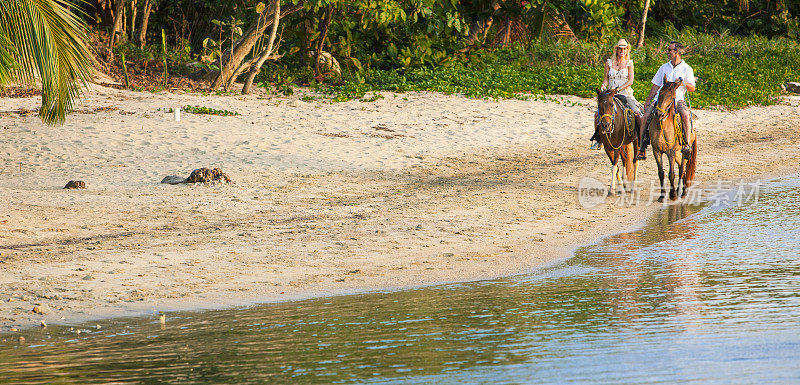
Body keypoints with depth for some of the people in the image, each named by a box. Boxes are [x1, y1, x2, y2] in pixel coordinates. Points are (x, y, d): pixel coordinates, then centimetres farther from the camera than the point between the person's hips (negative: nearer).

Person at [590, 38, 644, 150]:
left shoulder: (629, 63, 5)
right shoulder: (609, 63, 11)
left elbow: (630, 81, -3)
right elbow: (606, 79, 11)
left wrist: (619, 88, -16)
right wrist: (604, 86, -11)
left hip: (625, 94, -1)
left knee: (637, 114, -23)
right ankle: (597, 140, -8)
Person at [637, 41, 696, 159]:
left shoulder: (687, 69, 8)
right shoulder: (664, 67, 20)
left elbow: (692, 89, 3)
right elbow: (656, 86, 21)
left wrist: (684, 83, -18)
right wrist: (648, 100, 11)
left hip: (678, 99, -3)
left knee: (685, 114, -34)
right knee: (646, 115, -19)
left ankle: (687, 145, -31)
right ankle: (641, 149, -16)